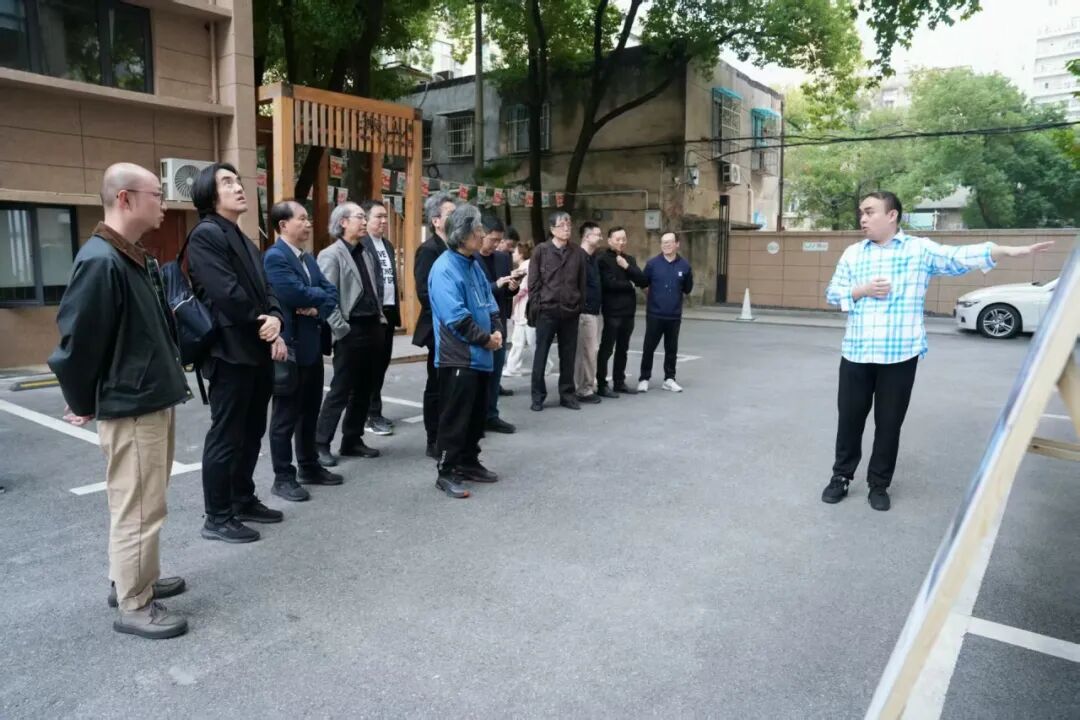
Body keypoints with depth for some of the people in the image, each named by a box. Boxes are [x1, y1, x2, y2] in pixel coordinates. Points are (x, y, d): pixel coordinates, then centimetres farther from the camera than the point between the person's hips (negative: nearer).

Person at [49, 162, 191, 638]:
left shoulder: (139, 259, 10)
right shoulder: (100, 262, -20)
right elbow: (77, 339, -18)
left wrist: (169, 380, 14)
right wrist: (83, 404, -6)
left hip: (156, 399, 10)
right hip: (129, 407, -10)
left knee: (144, 501, 19)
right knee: (138, 508, 0)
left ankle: (134, 580, 35)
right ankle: (133, 606, 14)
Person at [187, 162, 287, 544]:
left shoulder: (243, 239, 19)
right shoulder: (206, 235, -10)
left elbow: (264, 288, 13)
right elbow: (227, 293, -20)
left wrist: (274, 321, -6)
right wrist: (263, 326, -10)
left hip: (258, 350, 9)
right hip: (230, 351, -9)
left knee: (251, 433, 16)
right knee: (226, 437, -1)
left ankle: (244, 500, 29)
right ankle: (217, 518, 10)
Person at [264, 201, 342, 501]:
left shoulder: (309, 257, 15)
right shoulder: (275, 257, -13)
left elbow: (331, 292, 9)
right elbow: (296, 294, -24)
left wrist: (318, 308, -12)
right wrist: (320, 294, -5)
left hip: (312, 345, 9)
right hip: (290, 347, -8)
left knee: (310, 411, 16)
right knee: (286, 414, 1)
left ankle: (310, 467, 29)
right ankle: (283, 477, 12)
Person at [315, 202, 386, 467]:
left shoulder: (367, 254, 15)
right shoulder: (331, 255, -8)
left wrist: (380, 319, 11)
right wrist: (341, 329, -17)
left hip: (372, 328, 7)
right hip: (351, 331, -7)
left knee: (364, 390, 12)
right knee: (340, 390, -2)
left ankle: (352, 440, 23)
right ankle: (321, 444, 9)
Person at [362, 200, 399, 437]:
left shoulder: (388, 245, 17)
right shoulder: (360, 244, -11)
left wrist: (396, 310, 13)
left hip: (388, 311, 8)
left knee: (382, 362, 12)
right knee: (372, 364, -2)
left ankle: (375, 412, 22)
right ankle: (371, 416, 7)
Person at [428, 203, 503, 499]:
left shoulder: (473, 264, 13)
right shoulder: (445, 268, -16)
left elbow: (489, 302, 17)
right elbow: (456, 317, -22)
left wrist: (497, 330, -1)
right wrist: (485, 339, -14)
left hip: (480, 355, 9)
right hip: (458, 357, -9)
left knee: (476, 415, 16)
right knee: (454, 417, -2)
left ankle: (469, 463, 29)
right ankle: (446, 473, 8)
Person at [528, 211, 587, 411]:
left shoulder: (578, 252, 7)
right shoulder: (541, 250, -1)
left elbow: (582, 283, 10)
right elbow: (533, 282, -1)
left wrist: (580, 305, 5)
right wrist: (536, 306, -7)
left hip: (570, 311, 3)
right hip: (547, 310, -2)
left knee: (568, 355, 8)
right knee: (541, 354, 3)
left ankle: (567, 394, 19)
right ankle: (538, 396, 12)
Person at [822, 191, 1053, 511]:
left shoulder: (920, 249, 2)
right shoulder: (852, 253, 9)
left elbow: (960, 257, -7)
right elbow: (832, 293, 9)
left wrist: (1008, 251, -18)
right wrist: (862, 290, -8)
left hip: (899, 354, -2)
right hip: (856, 352, 2)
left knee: (889, 423, 6)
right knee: (850, 418, 8)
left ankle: (879, 484, 21)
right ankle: (841, 476, 24)